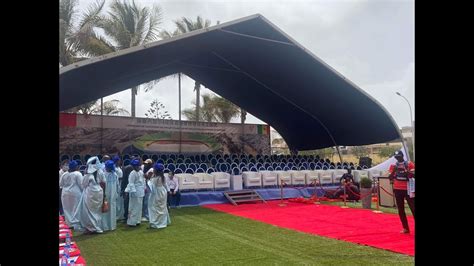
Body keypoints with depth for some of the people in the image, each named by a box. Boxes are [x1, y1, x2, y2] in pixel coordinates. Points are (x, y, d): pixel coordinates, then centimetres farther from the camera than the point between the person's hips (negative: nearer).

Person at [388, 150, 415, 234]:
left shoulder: (409, 164, -1)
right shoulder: (393, 166, 5)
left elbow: (413, 175, -10)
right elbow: (390, 178, 1)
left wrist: (406, 170, -24)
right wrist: (394, 171, -15)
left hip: (408, 189, -3)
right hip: (397, 189, 3)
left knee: (413, 208, -6)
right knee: (400, 210, 6)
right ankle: (405, 228, 14)